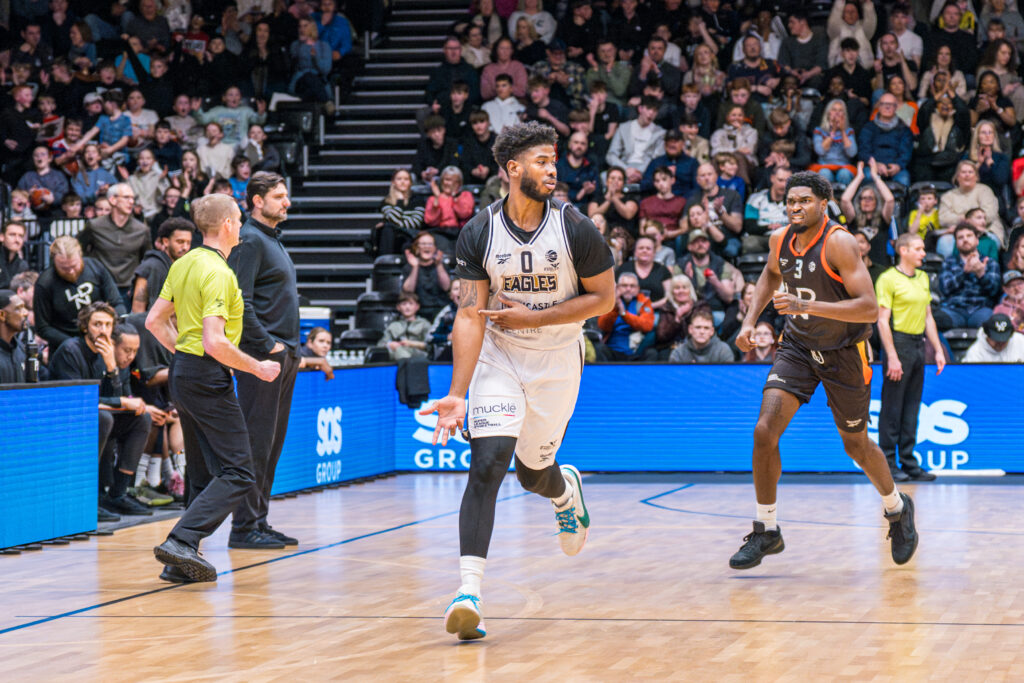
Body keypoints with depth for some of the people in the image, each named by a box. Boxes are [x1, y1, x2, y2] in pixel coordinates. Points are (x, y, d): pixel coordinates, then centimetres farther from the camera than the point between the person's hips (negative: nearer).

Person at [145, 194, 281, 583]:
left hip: (182, 372, 10)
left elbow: (155, 321, 16)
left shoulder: (183, 265, 10)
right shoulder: (218, 273, -17)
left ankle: (181, 562, 10)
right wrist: (258, 368, -14)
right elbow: (215, 342, -24)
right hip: (208, 378, -10)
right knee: (237, 474, -8)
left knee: (204, 475, 14)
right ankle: (180, 542, -20)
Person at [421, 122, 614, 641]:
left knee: (533, 472, 10)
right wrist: (456, 395, -20)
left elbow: (603, 298, -7)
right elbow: (470, 317, -13)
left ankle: (567, 491, 51)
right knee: (487, 463, -17)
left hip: (556, 359, 0)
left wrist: (532, 317, -15)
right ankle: (469, 593, -22)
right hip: (497, 357, 0)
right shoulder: (479, 234, -12)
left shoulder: (574, 229, -14)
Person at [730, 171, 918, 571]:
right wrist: (750, 321, 8)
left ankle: (898, 509, 41)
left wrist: (806, 305, -40)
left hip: (843, 354, -4)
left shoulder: (839, 243, -24)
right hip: (798, 347, 4)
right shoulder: (781, 240, -5)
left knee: (856, 445, 11)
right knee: (764, 430, -14)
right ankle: (766, 531, -2)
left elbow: (870, 308, -32)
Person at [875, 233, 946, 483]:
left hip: (919, 345, 7)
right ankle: (888, 464, 1)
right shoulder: (888, 279, -8)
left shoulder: (923, 278, 15)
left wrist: (938, 350, 14)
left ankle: (909, 462, 15)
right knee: (892, 408, -3)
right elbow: (883, 321, -12)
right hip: (899, 343, -7)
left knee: (912, 407, 10)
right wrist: (892, 357, -18)